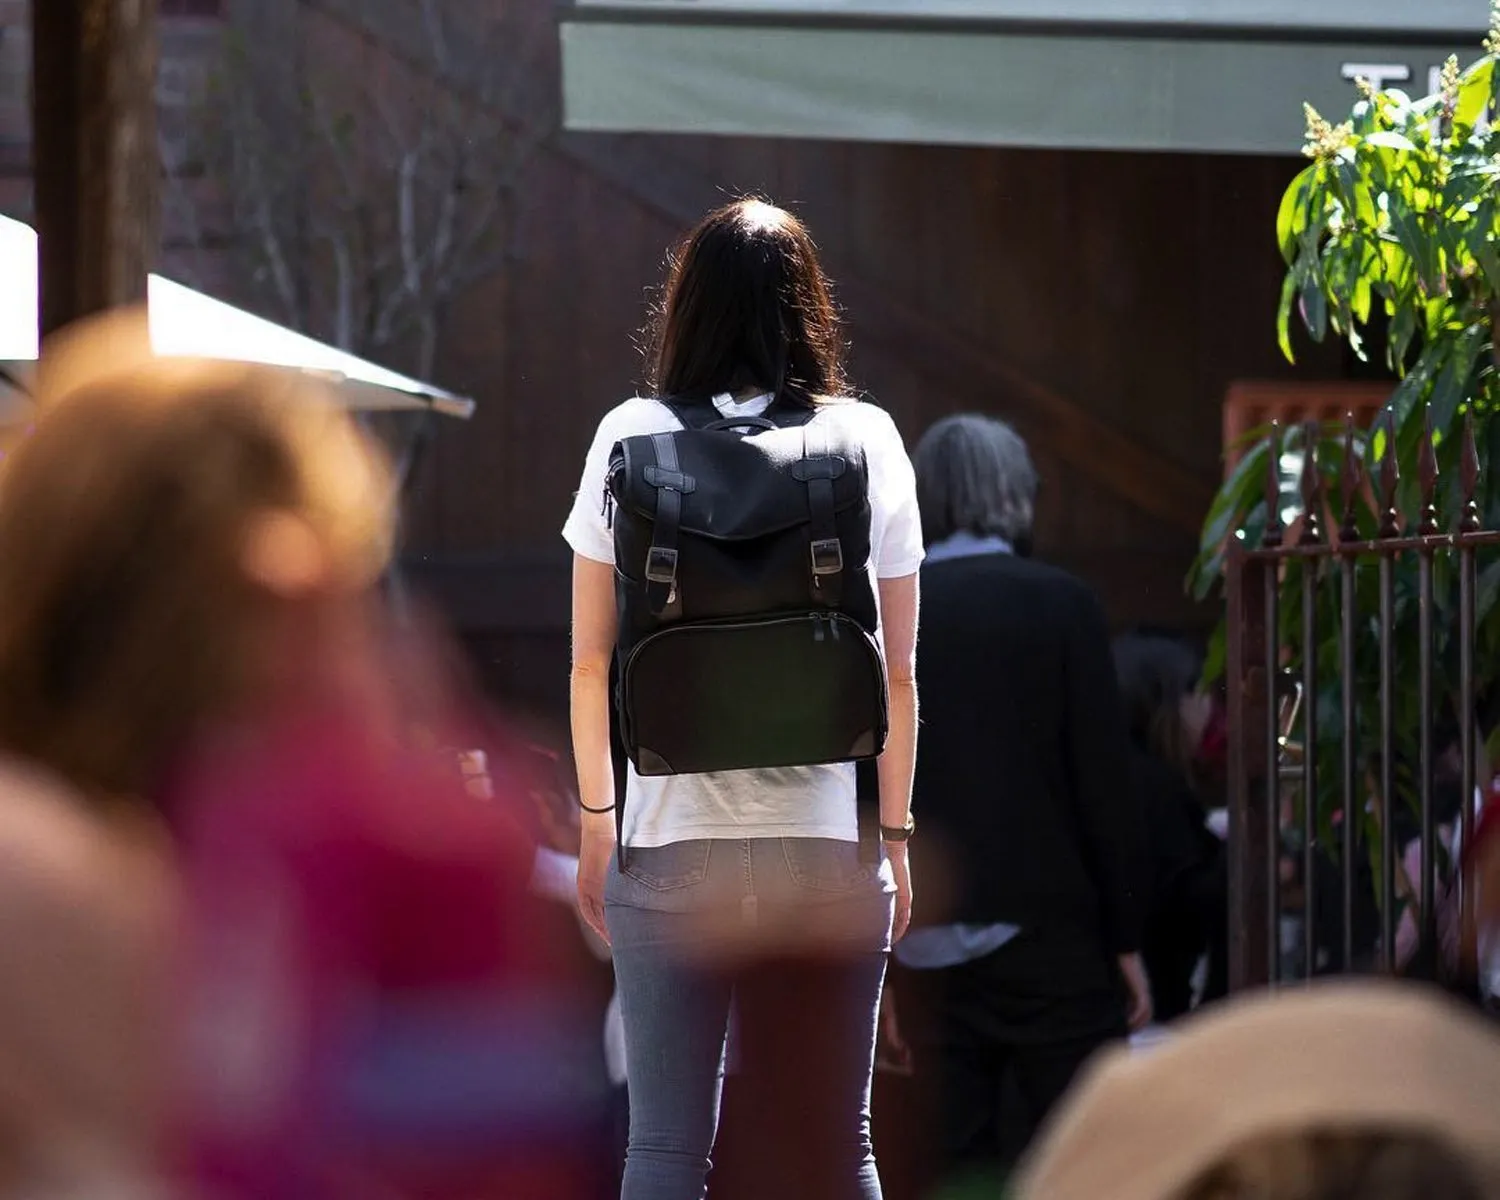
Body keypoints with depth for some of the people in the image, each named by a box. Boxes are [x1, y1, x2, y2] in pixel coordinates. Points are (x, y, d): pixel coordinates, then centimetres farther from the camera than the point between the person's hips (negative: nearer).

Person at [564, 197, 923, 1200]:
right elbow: (897, 674, 2)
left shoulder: (631, 439, 1)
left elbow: (591, 662, 3)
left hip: (672, 842, 0)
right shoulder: (867, 440, 1)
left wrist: (596, 817, 13)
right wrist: (896, 834, 11)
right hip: (827, 843, 0)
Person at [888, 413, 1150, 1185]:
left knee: (957, 1173, 4)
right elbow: (1104, 783, -5)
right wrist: (1126, 940, 1)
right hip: (1048, 935, -3)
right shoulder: (1058, 604, -3)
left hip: (927, 948, 3)